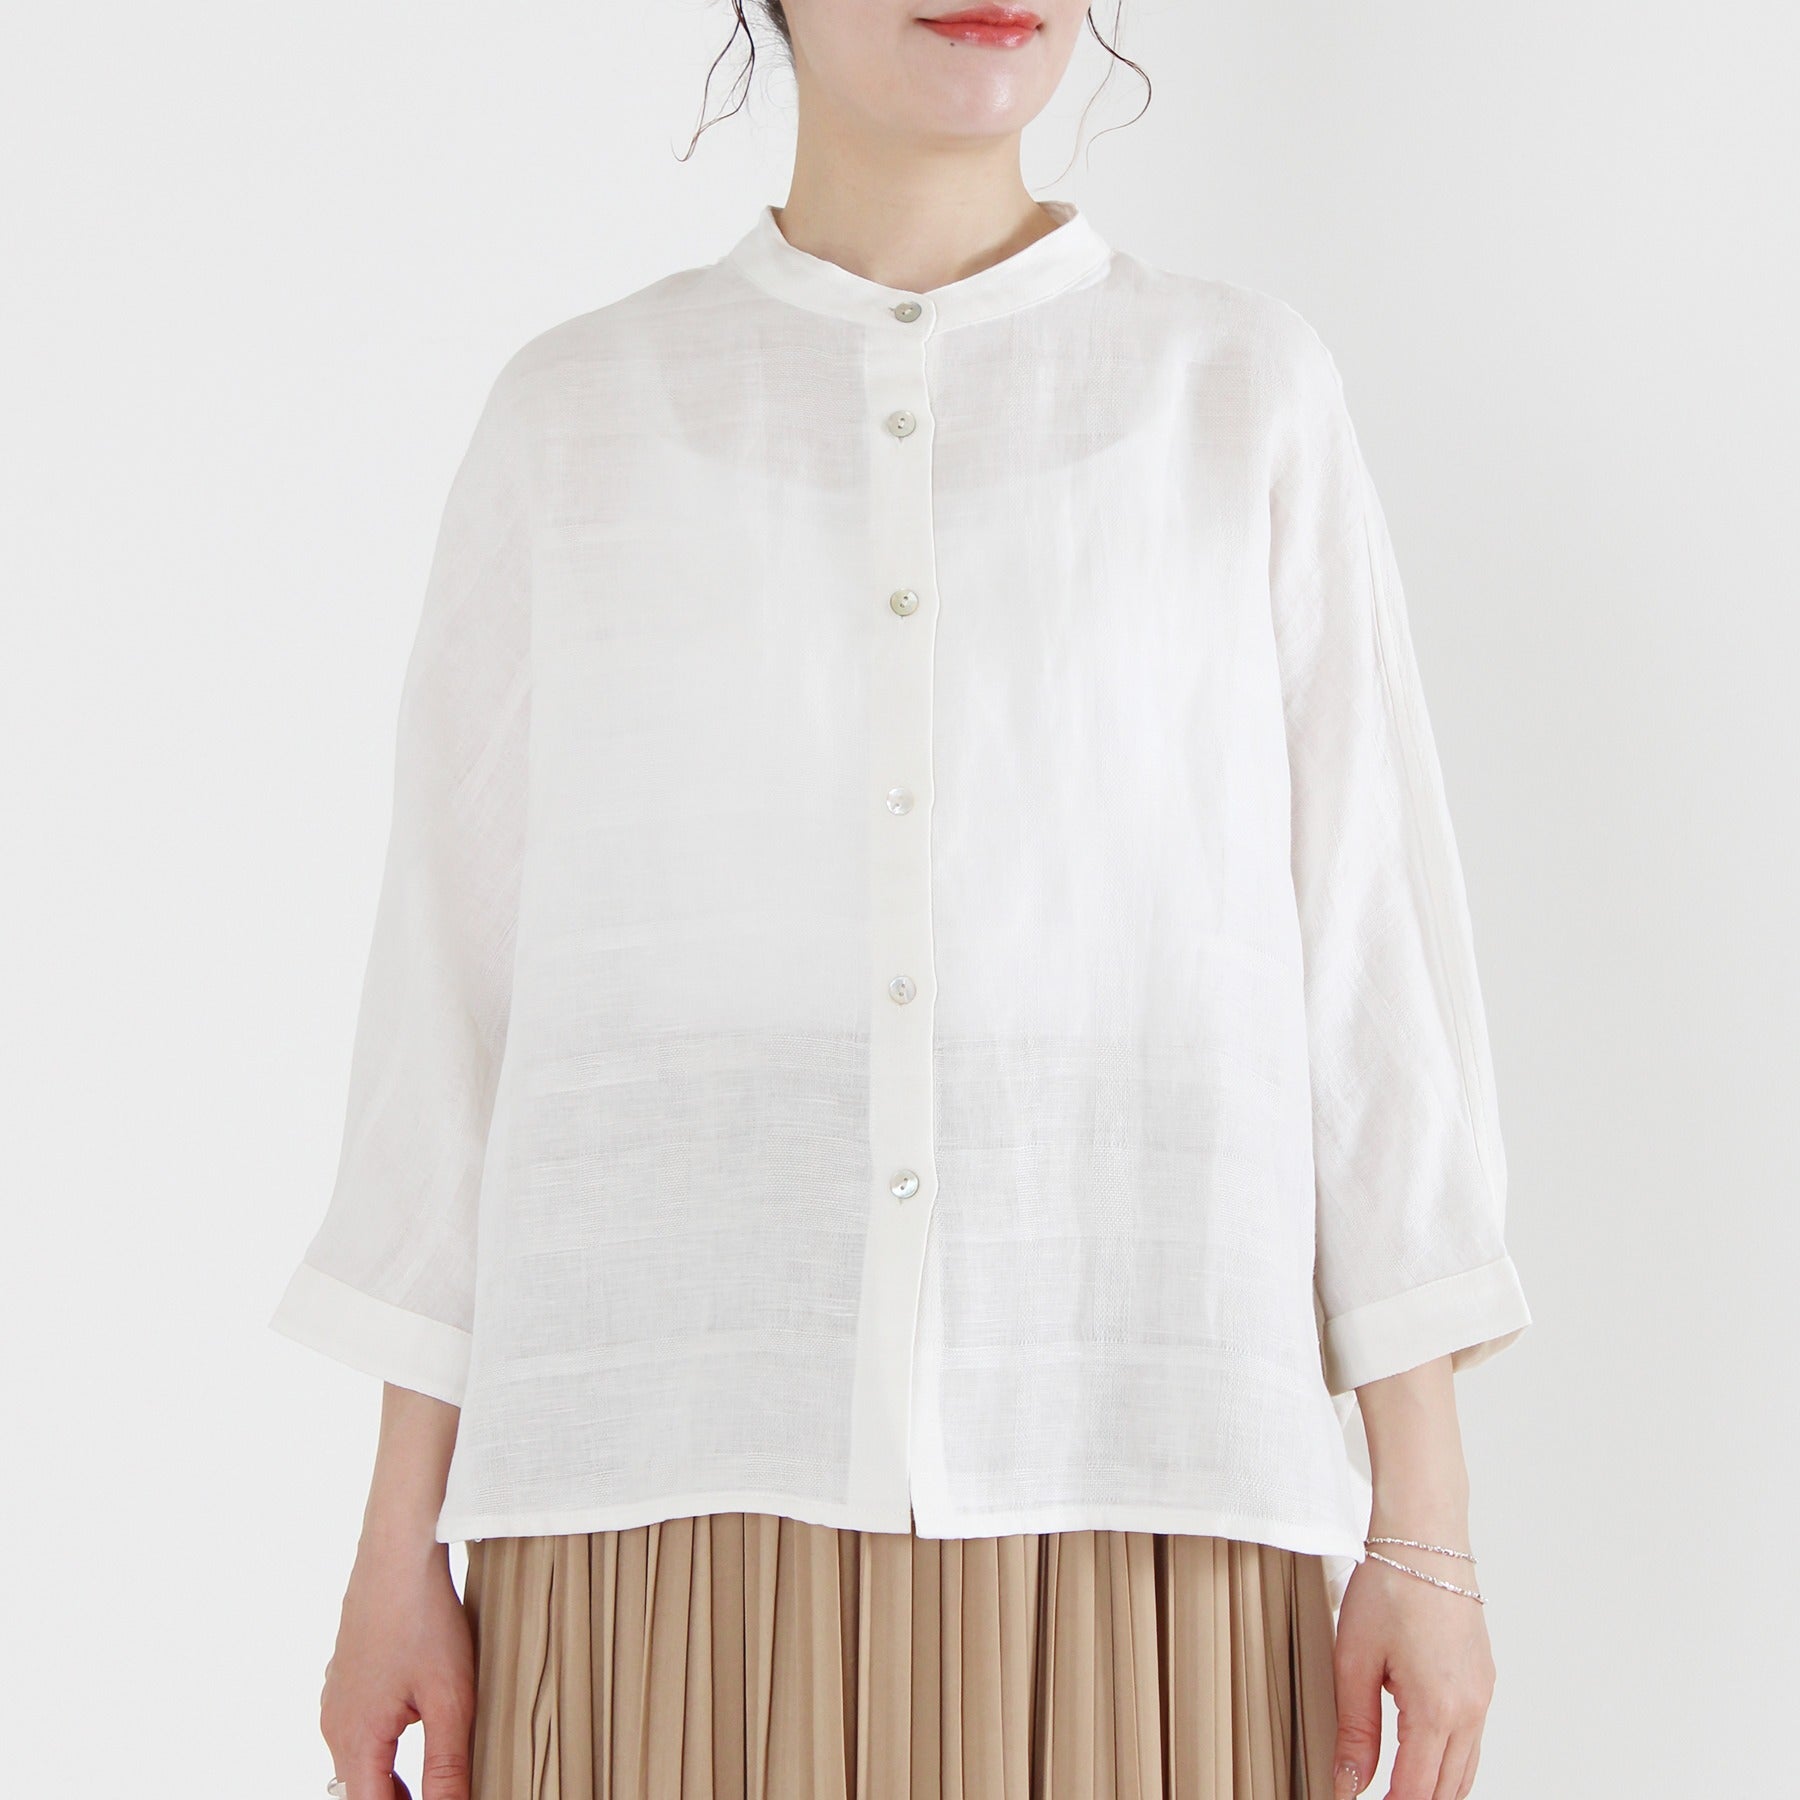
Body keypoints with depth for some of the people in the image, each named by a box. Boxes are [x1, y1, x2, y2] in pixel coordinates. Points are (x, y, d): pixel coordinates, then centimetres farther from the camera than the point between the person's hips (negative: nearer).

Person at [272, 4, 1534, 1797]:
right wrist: (397, 1542, 5)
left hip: (1135, 1505, 0)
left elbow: (1366, 948, 5)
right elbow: (459, 974, 8)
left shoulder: (1242, 389, 8)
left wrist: (1425, 1531, 0)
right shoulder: (573, 414, 9)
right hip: (674, 1498, 1)